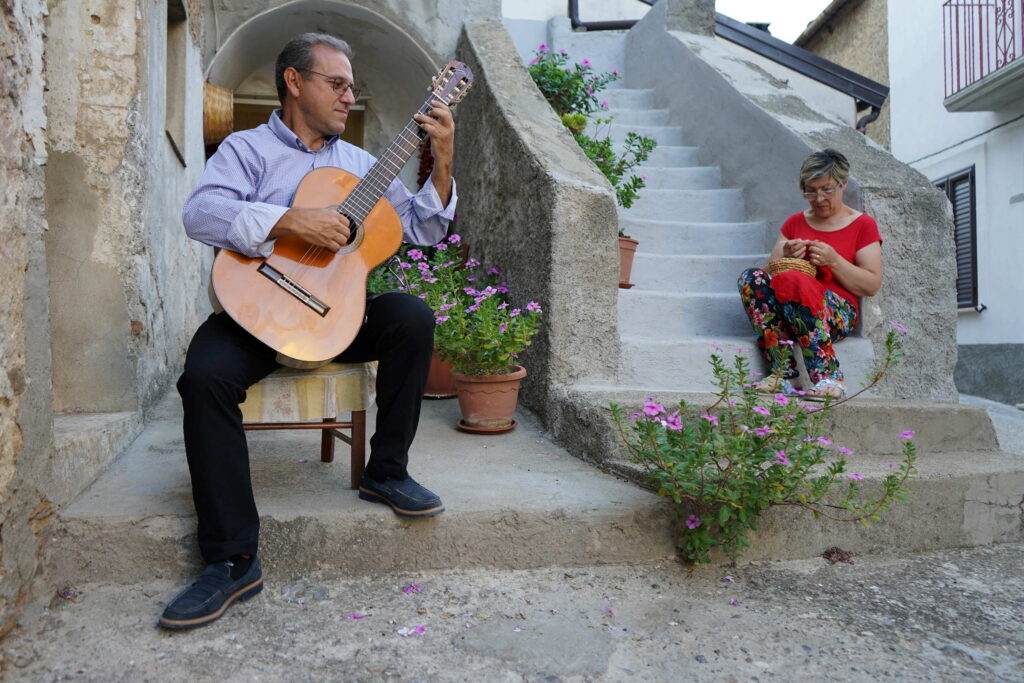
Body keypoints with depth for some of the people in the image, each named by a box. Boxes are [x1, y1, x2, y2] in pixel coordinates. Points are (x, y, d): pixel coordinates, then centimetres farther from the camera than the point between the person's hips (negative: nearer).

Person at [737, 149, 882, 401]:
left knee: (794, 282, -35)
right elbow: (773, 269, 15)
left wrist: (833, 261, -11)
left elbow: (872, 285, 2)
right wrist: (786, 257, -7)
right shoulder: (795, 222, 20)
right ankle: (783, 373, -31)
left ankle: (829, 378, -34)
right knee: (752, 278, -26)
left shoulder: (863, 224, 10)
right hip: (787, 313, 4)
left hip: (837, 312, -4)